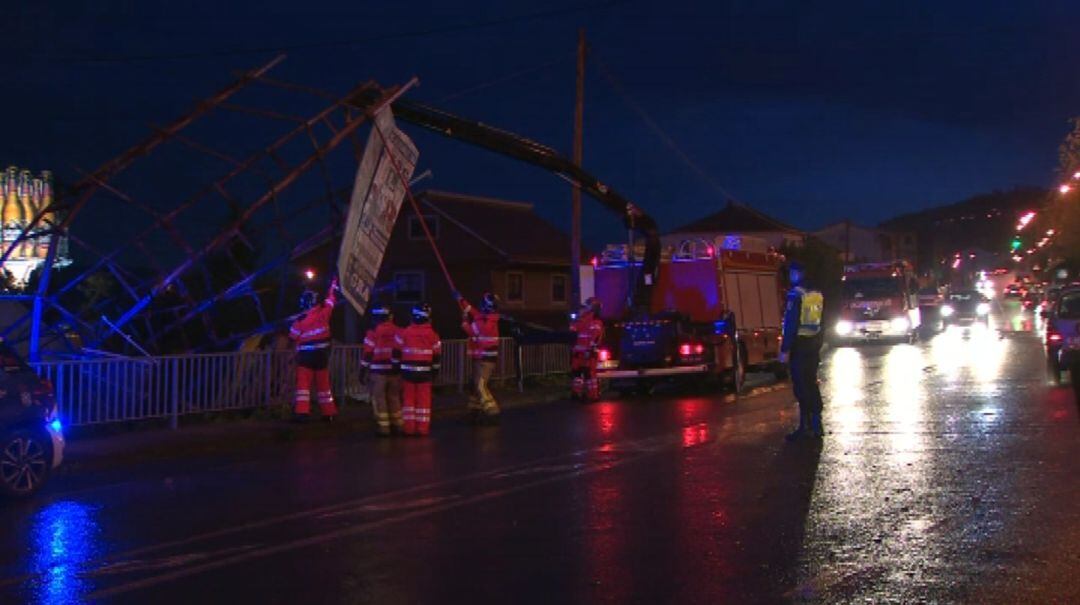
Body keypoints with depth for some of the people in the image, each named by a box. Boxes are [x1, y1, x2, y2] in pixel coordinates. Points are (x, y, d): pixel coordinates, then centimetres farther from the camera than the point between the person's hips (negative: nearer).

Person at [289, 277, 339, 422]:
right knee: (323, 384, 11)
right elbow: (330, 299, 7)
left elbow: (292, 338, -3)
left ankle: (302, 411, -13)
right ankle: (329, 412, 16)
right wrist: (334, 284, 18)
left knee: (303, 384, -2)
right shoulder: (324, 313, -8)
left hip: (306, 356, -3)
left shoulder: (300, 320, -11)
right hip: (322, 355, 3)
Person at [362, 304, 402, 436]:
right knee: (394, 397, 16)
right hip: (394, 370, 4)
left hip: (378, 371, -4)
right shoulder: (397, 331, 2)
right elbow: (400, 351, 4)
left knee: (379, 398, 3)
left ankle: (383, 426, 1)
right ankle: (398, 424, 21)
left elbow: (368, 353, -9)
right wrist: (398, 366, 13)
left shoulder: (373, 333, -9)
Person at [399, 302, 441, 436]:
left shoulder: (405, 333, -4)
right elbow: (437, 355, 5)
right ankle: (423, 427, 5)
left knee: (409, 398, 7)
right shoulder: (432, 335, -2)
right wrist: (435, 370, 17)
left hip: (408, 370, 0)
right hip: (425, 372, 0)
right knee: (424, 399, 4)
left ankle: (409, 427, 7)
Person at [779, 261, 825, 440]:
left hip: (799, 344, -7)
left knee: (800, 384, -3)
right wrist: (819, 343, 18)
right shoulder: (817, 294, 9)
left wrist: (785, 349, -16)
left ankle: (806, 424, -4)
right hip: (814, 343, 7)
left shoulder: (796, 294, -13)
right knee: (811, 382, 14)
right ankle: (816, 422, 17)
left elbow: (791, 323, -17)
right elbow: (822, 322, 12)